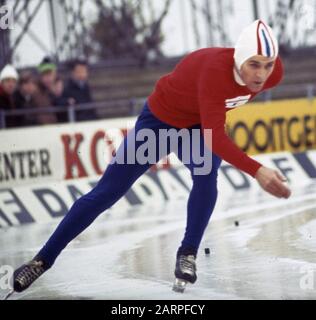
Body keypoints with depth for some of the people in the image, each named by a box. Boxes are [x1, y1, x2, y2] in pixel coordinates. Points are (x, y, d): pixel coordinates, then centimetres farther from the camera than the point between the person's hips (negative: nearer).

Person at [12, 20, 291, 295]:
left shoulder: (273, 71, -22)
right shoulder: (215, 70, -42)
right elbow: (215, 139, -48)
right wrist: (256, 171, -58)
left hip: (202, 123, 4)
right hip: (161, 118, -4)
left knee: (206, 175, -29)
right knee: (105, 193, 0)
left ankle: (188, 255, -8)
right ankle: (43, 260, 12)